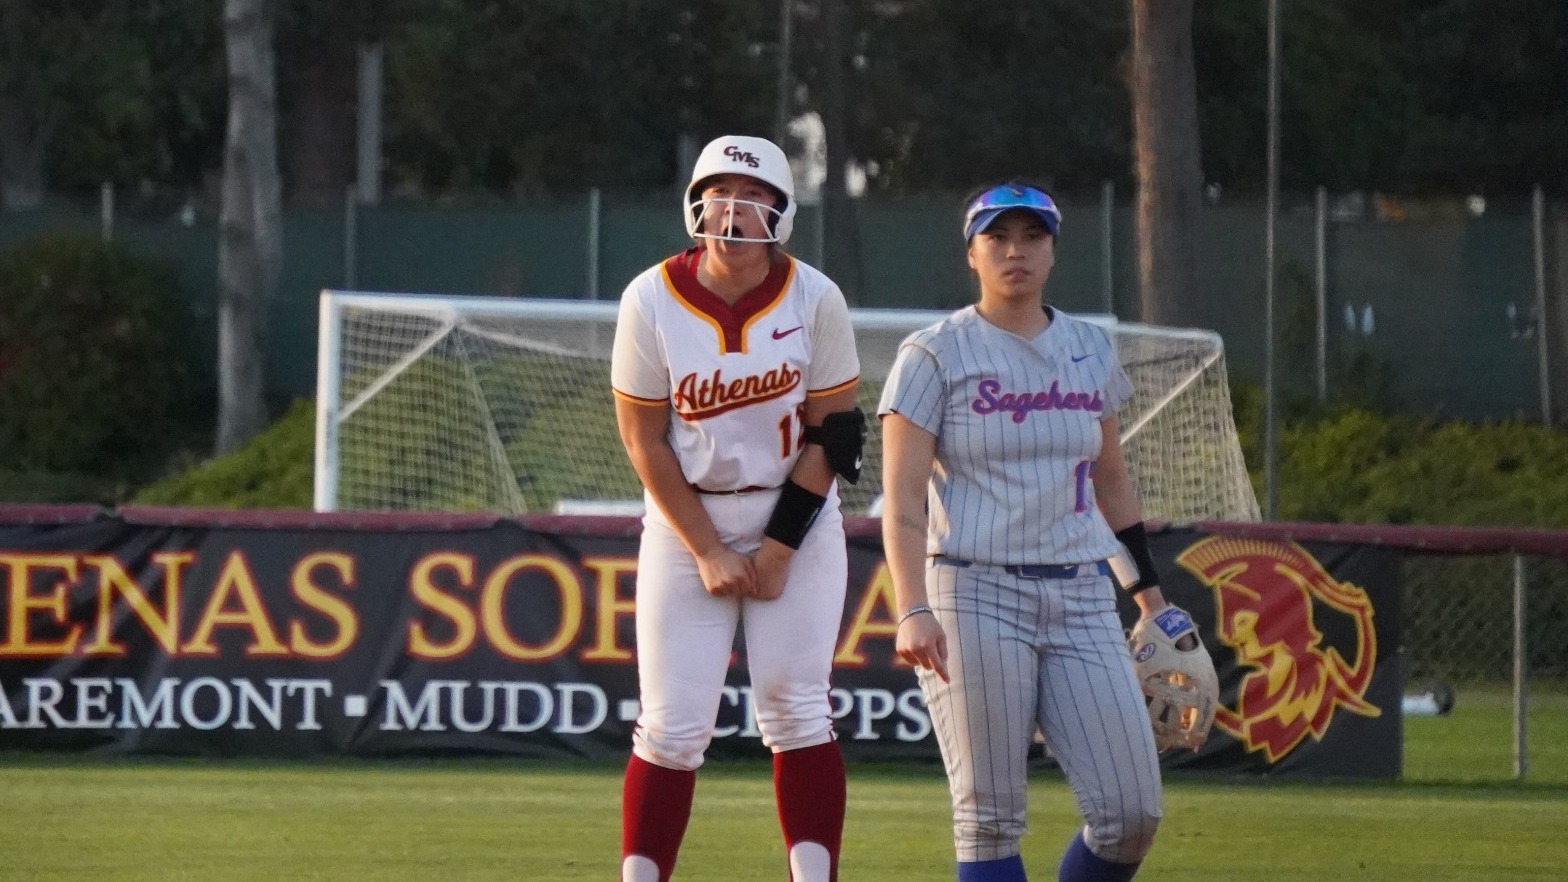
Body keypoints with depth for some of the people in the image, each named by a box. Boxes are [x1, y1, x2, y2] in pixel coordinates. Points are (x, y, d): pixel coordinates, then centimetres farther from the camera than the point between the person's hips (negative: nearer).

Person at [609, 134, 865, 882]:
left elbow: (832, 433, -5)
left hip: (795, 515, 0)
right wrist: (708, 552, -10)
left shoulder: (813, 299, -9)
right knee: (672, 726, -4)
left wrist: (780, 550, -10)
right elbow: (644, 438, -6)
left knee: (796, 710, -6)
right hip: (685, 524, 0)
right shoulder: (652, 301, -10)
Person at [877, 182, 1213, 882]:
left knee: (1132, 811, -6)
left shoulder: (1090, 350, 14)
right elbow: (902, 498, -7)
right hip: (973, 594, -4)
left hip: (1081, 599, 4)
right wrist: (912, 610, -20)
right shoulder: (936, 355, -1)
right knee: (989, 817, -6)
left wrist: (1150, 595, 21)